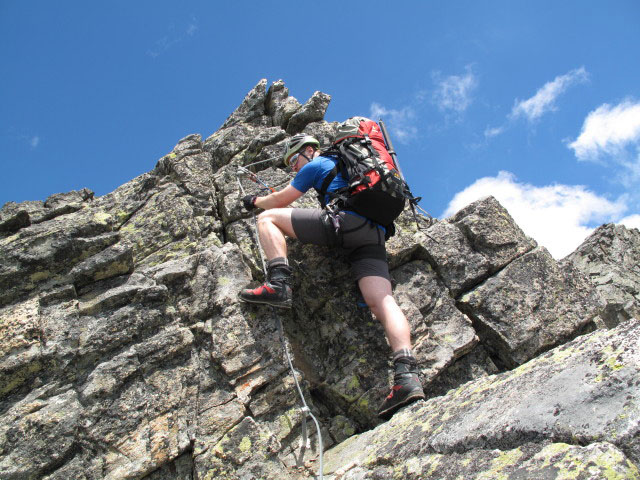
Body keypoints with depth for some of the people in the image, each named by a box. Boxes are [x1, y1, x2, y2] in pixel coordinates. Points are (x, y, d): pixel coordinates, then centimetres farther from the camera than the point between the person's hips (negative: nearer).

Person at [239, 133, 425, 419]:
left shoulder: (315, 165, 17)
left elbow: (281, 200, 23)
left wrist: (255, 201, 42)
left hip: (344, 221, -7)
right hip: (374, 235, 7)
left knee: (267, 217, 4)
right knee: (382, 301, -12)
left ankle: (279, 285, -19)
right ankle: (407, 375, -32)